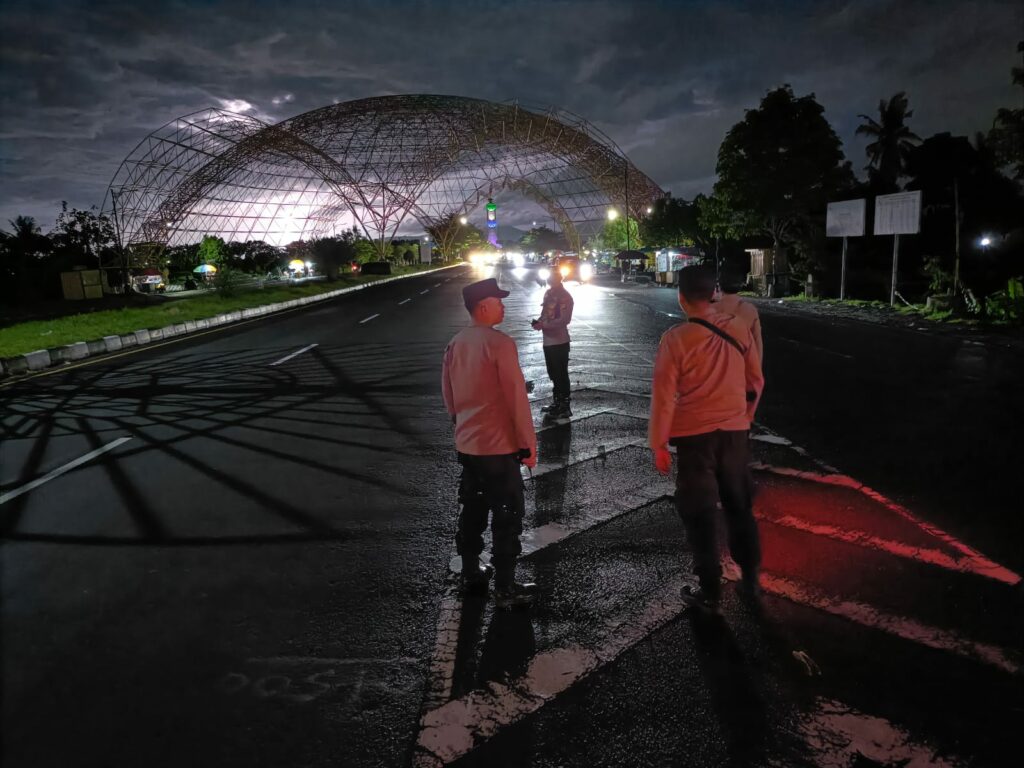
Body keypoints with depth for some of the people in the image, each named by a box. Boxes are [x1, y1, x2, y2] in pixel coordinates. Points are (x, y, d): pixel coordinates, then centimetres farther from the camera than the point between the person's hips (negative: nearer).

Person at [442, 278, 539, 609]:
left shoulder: (456, 343, 5)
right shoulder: (500, 343, -18)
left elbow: (448, 392, 13)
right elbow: (516, 398, -17)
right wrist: (529, 444, -10)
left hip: (466, 443, 7)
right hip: (498, 445, -7)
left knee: (472, 508, 19)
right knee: (507, 515, 4)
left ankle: (471, 574, 32)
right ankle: (505, 589, 13)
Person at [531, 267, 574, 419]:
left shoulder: (565, 296, -14)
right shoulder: (548, 292, 11)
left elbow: (565, 320, -21)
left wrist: (543, 325, -22)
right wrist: (539, 321, 0)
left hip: (559, 342, -8)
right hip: (548, 340, 8)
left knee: (561, 375, 0)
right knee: (553, 374, 18)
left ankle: (564, 408, 9)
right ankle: (557, 402, 32)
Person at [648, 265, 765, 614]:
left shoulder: (675, 338, -15)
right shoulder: (739, 329, -1)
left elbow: (664, 396, -13)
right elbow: (755, 382, 8)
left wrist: (659, 443, -4)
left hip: (695, 436, -4)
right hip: (735, 432, 4)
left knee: (699, 516, 9)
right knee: (740, 508, 20)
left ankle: (709, 592, 18)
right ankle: (750, 579, 33)